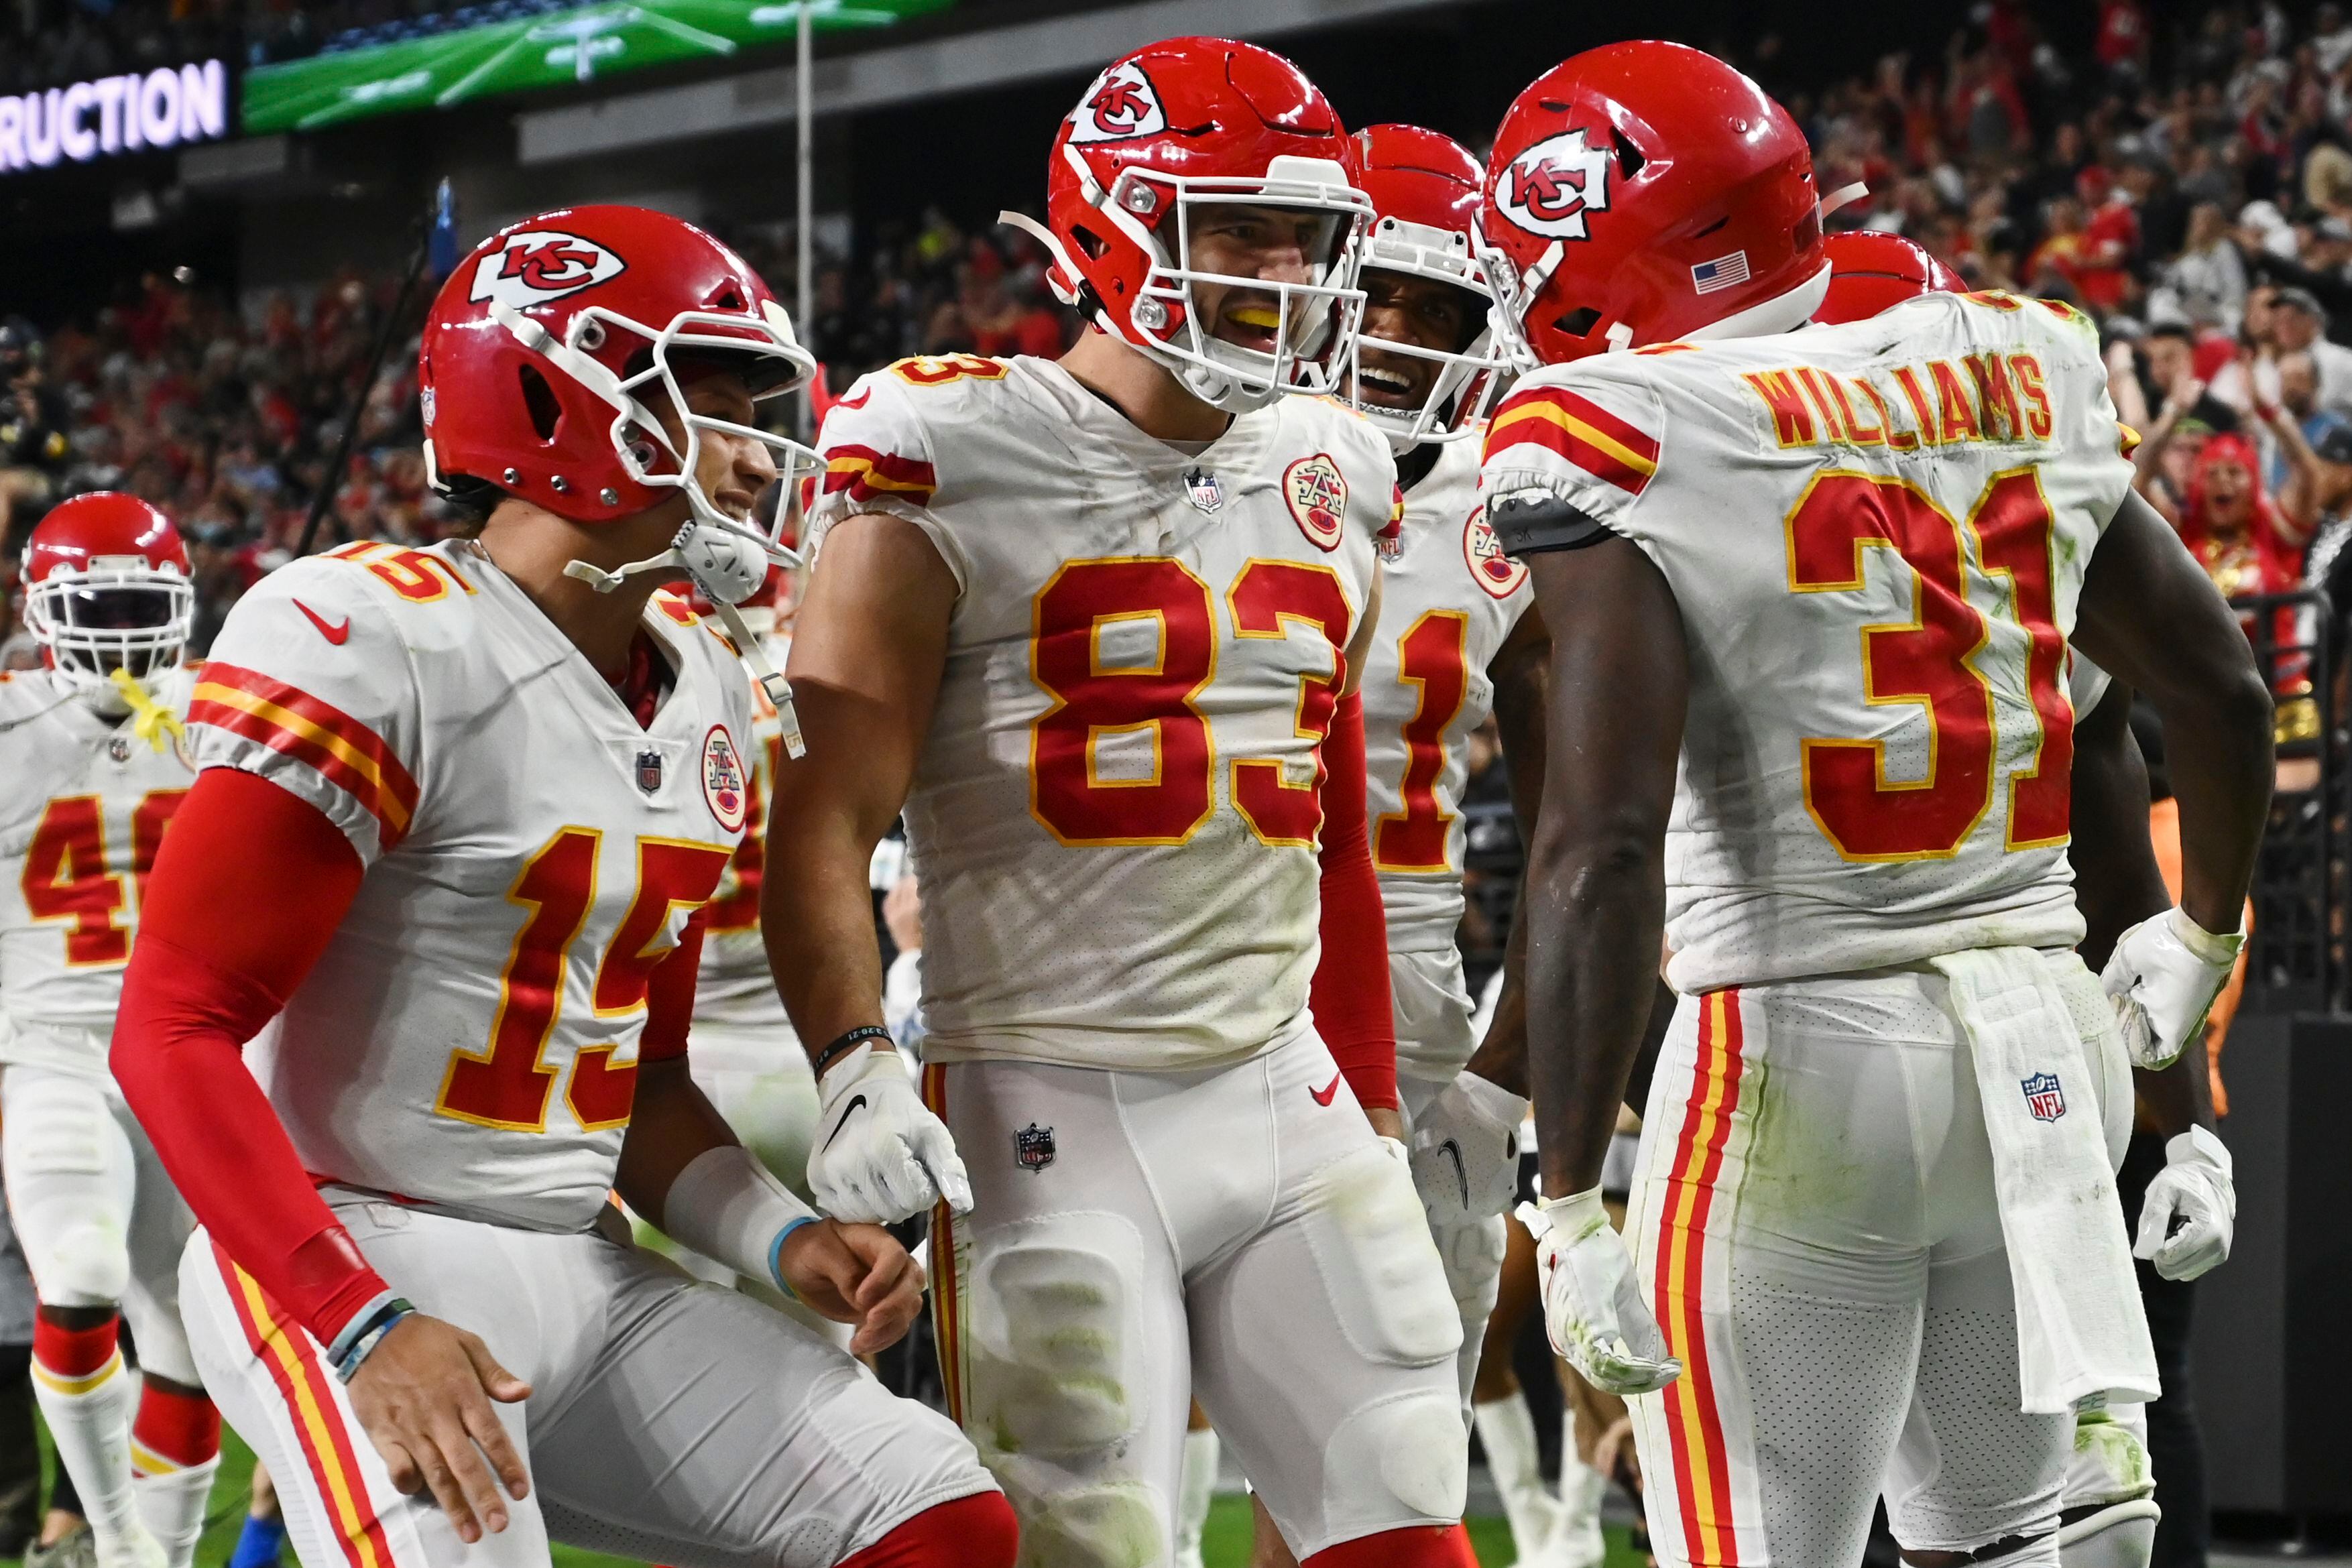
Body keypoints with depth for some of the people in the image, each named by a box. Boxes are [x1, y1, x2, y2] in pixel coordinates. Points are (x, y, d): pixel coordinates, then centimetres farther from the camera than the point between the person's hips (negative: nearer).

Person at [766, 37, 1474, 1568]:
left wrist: (1377, 1117, 21)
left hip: (1286, 1097, 6)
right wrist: (854, 1063, -25)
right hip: (1053, 1111, -6)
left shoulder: (1330, 487, 13)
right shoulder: (956, 474, -6)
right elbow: (827, 818, -10)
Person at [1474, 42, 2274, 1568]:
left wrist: (1571, 1205, -18)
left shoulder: (1627, 444, -11)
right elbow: (2226, 695, 16)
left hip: (1805, 1049, -6)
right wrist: (2199, 941, 33)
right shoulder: (2013, 381, 8)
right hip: (2042, 1040, 6)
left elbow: (1604, 848, -20)